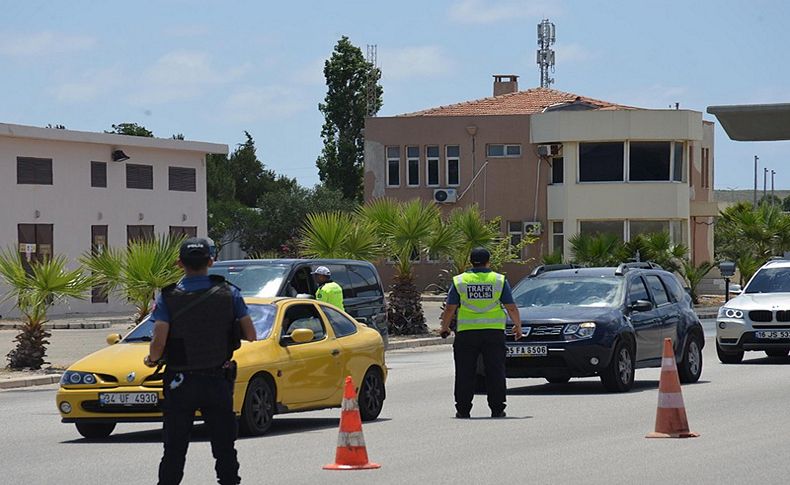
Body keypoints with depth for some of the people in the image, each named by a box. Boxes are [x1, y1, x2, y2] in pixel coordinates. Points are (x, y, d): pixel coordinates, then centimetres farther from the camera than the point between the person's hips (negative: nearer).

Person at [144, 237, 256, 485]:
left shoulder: (167, 298, -8)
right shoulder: (229, 293, -3)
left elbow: (158, 341, -16)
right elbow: (250, 335, -2)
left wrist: (151, 359, 4)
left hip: (180, 383, -1)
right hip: (218, 381, 1)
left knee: (174, 450, 6)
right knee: (224, 448, 8)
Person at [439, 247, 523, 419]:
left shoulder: (459, 281, 3)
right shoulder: (499, 280, 4)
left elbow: (449, 309, 1)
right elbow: (511, 308, 4)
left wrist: (444, 327, 16)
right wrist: (518, 326, 18)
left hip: (466, 333, 0)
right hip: (494, 332, 0)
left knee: (465, 373, 5)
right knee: (495, 372, 5)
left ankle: (463, 409, 4)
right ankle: (497, 409, 3)